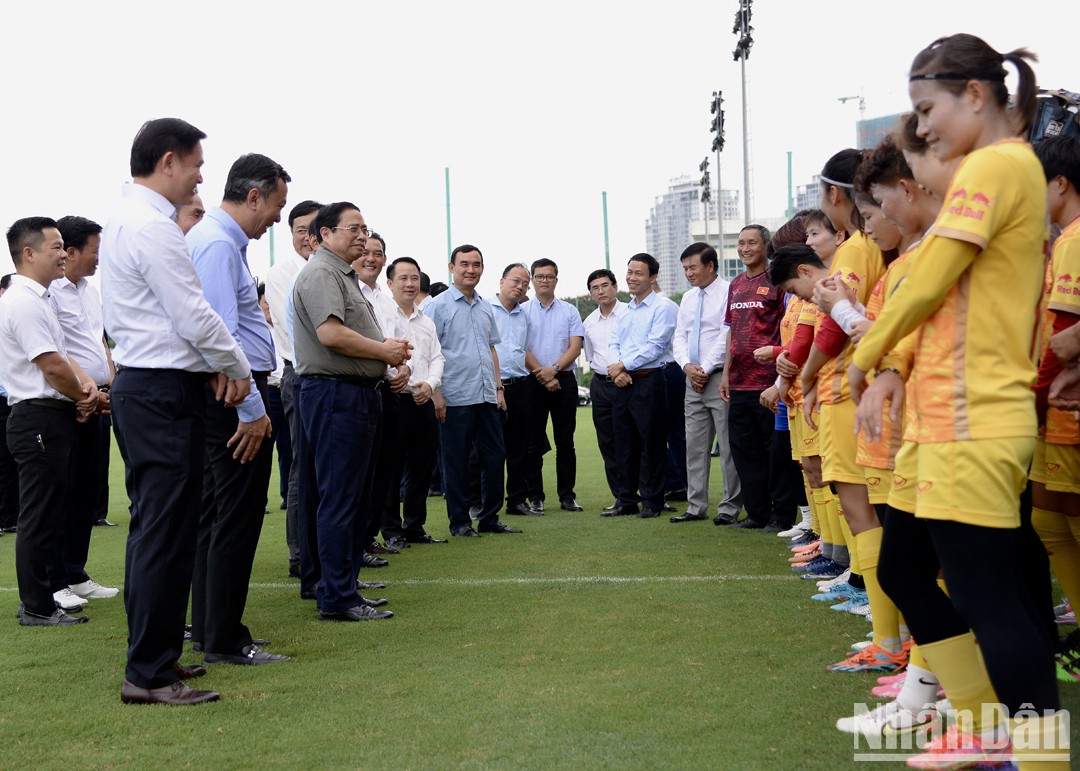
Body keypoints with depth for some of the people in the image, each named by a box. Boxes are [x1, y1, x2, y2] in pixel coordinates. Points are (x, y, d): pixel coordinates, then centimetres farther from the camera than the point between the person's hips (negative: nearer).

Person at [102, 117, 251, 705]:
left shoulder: (125, 219, 17)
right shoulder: (153, 227, -16)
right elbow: (195, 315, -17)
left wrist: (212, 363, 8)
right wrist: (236, 368, -3)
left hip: (138, 385, 11)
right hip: (165, 391, -11)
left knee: (153, 526, 16)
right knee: (166, 531, -8)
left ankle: (153, 654, 25)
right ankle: (149, 674, -4)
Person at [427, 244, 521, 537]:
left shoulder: (486, 308, 15)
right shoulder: (439, 306, -4)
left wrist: (498, 388, 13)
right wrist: (436, 394, -14)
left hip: (487, 397, 6)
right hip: (456, 398, -6)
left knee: (494, 456, 7)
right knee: (456, 461, 1)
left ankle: (489, 518, 17)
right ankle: (459, 521, 10)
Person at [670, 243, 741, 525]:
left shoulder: (728, 293, -7)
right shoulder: (687, 298, 17)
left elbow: (727, 336, -13)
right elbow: (679, 337, 16)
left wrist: (705, 369, -12)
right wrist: (687, 366, -2)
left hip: (720, 377, -7)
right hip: (693, 379, 7)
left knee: (728, 445, -4)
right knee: (695, 445, 8)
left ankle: (730, 507, 2)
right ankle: (696, 506, 13)